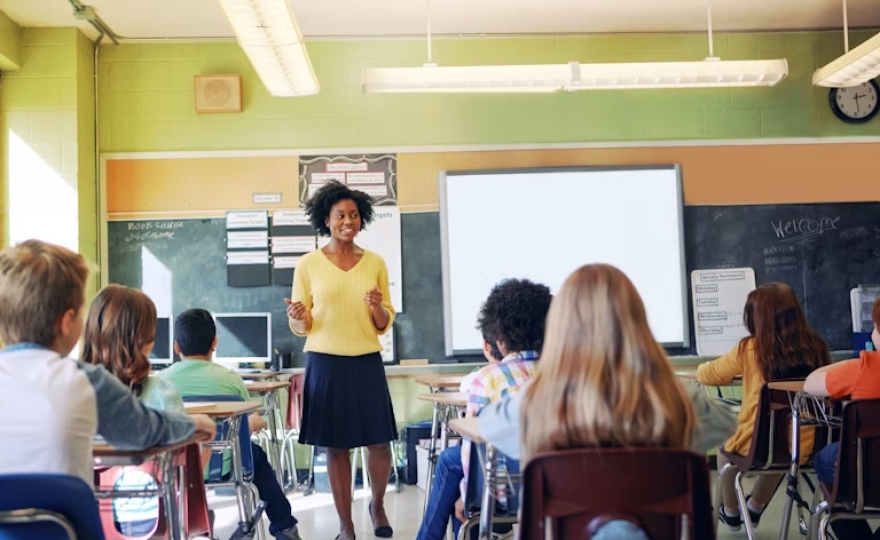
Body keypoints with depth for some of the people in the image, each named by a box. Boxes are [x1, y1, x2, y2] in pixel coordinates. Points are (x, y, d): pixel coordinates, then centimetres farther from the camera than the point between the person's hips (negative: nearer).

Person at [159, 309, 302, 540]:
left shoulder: (161, 379, -7)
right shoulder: (230, 378, -9)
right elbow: (252, 423, 3)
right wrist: (256, 423, 27)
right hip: (221, 466, -2)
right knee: (256, 454, 28)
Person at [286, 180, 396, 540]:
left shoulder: (375, 263, 6)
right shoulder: (308, 265, 0)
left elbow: (385, 326, 8)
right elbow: (300, 328, 2)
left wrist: (378, 308, -12)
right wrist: (298, 318, -20)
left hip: (367, 363, 2)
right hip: (325, 364, -2)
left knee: (380, 442, 4)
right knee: (336, 447, 4)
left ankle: (377, 505, 32)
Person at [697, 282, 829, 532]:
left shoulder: (750, 349, -14)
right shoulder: (816, 347, -4)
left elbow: (706, 375, 2)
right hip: (806, 445, 4)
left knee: (726, 451, 31)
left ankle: (731, 513, 48)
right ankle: (754, 508, 57)